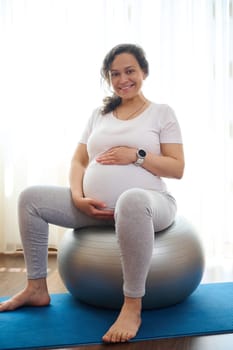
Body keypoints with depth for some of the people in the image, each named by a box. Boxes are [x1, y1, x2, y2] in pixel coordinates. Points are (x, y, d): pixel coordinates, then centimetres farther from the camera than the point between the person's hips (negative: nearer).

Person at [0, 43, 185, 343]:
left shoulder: (162, 112, 6)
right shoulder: (99, 114, 18)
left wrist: (137, 155, -15)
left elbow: (177, 169, -1)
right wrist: (79, 198, -7)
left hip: (146, 202, -5)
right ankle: (37, 288, 5)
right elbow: (78, 161, 12)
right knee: (30, 198, -5)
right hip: (96, 206, 6)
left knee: (131, 200, -43)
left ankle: (133, 306, -31)